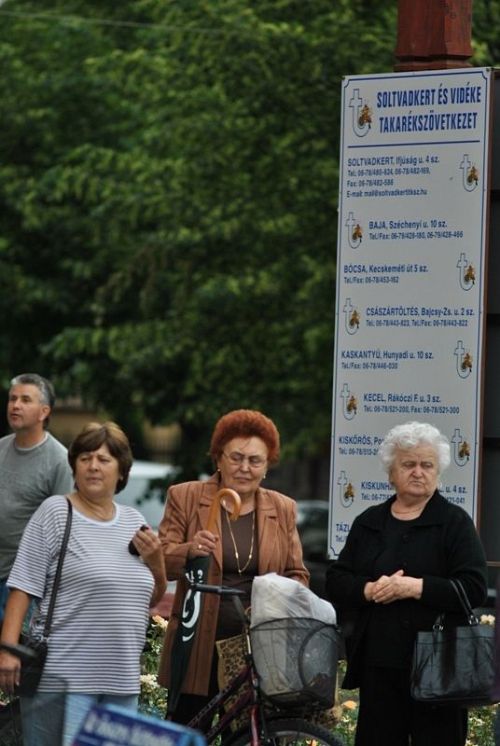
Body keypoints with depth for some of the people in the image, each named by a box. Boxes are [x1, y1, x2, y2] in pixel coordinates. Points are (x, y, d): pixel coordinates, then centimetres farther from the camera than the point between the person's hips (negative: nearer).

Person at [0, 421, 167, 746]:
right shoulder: (55, 512, 0)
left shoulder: (134, 521, 16)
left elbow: (152, 600, 23)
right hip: (63, 679, -6)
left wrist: (156, 564, 2)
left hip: (122, 680, 6)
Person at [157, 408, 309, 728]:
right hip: (199, 648, -2)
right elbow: (160, 562, -1)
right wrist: (189, 551, -22)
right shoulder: (185, 498, 3)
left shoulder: (283, 510, 11)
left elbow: (298, 576, 15)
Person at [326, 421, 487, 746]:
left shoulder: (454, 522, 1)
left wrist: (414, 587, -17)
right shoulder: (369, 522, 15)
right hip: (377, 663, 4)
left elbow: (474, 588, -9)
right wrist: (370, 590, -9)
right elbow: (336, 581, 11)